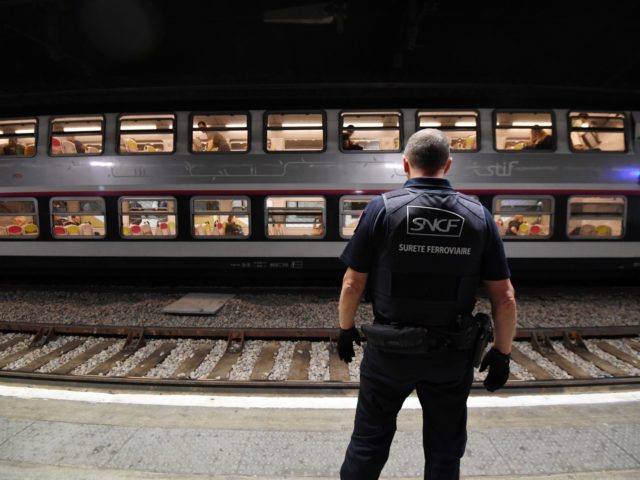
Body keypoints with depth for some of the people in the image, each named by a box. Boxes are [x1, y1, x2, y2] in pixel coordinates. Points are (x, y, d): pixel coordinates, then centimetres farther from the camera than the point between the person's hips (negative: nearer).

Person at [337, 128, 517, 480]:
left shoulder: (382, 208, -11)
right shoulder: (479, 216, -4)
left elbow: (352, 284, -8)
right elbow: (504, 298, -2)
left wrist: (345, 330, 7)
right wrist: (502, 352, 9)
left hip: (390, 349, -1)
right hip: (452, 355, 2)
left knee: (369, 442, 17)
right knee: (444, 452, 21)